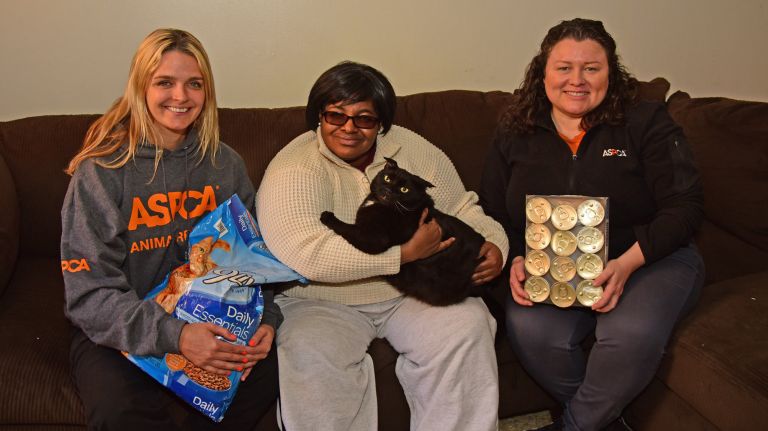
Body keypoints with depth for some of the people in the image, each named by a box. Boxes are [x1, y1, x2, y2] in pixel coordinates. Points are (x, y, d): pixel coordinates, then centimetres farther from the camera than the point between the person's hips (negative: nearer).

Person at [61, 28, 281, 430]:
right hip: (120, 333, -3)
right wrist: (173, 334, -30)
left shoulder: (226, 164, 3)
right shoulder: (101, 171, -10)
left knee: (272, 364, -22)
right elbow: (90, 294, -15)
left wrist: (265, 319, -13)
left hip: (210, 318, 4)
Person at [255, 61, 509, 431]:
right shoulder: (292, 171, -13)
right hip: (323, 303, -3)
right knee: (312, 357, -30)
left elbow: (463, 209, 15)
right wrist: (406, 253, -26)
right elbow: (302, 254, -28)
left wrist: (493, 245, -8)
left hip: (417, 291, 4)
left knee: (467, 328, -19)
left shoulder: (416, 151, 4)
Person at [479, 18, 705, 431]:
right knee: (529, 330, -28)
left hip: (651, 260, -1)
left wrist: (627, 263, -20)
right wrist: (515, 261, -11)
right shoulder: (514, 137, 7)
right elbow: (493, 215, 9)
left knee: (632, 335, -32)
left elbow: (684, 205, -6)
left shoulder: (647, 123, -1)